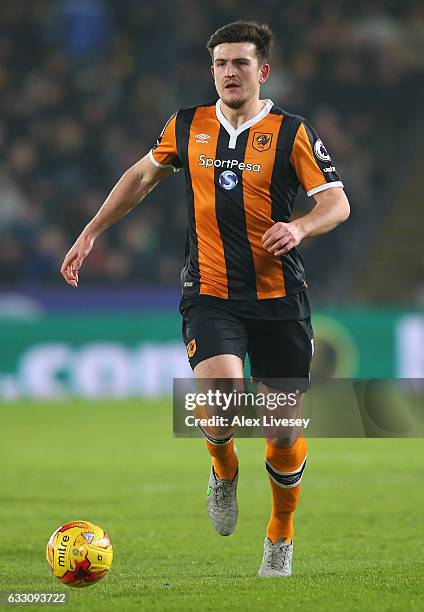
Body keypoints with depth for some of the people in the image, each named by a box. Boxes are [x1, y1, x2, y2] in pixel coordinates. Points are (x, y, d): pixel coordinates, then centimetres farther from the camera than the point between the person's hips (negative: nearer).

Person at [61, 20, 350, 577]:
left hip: (279, 299, 0)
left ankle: (281, 537, 28)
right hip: (210, 295, 0)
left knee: (285, 431, 2)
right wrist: (90, 233, 21)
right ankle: (223, 469, 8)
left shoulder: (291, 132, -2)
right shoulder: (188, 126, 6)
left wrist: (299, 226, -26)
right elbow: (144, 175, 23)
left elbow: (337, 202, -5)